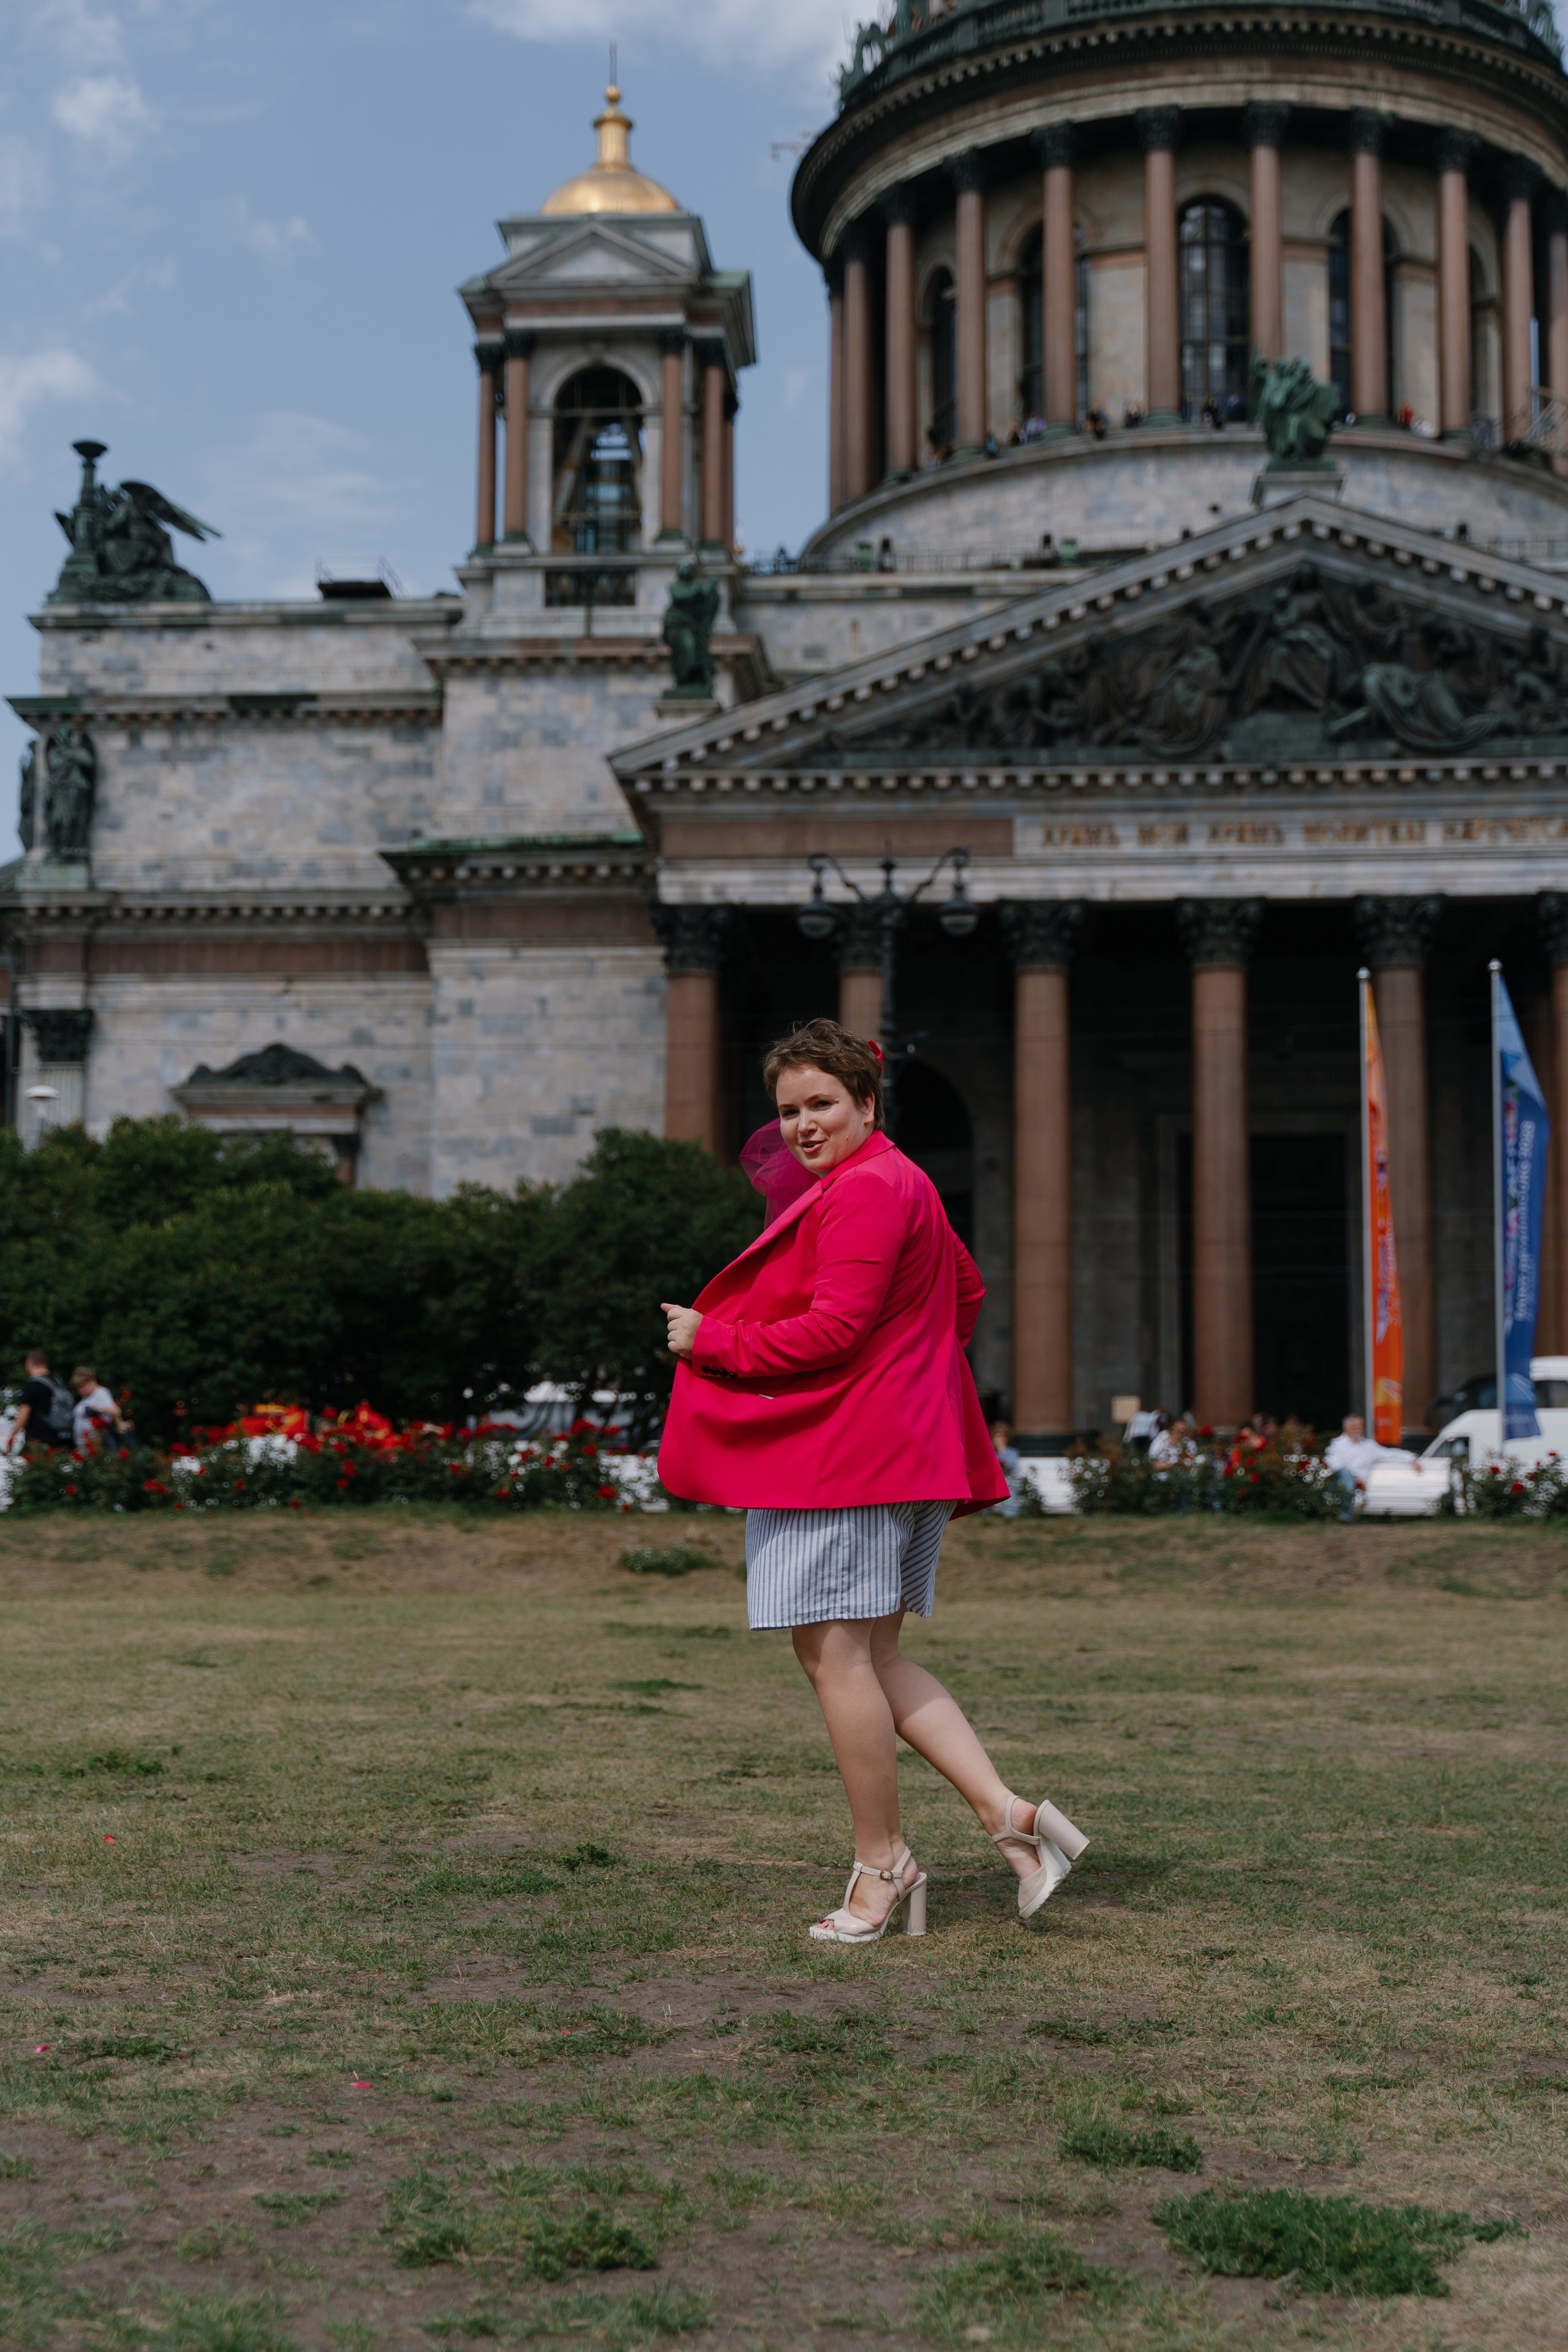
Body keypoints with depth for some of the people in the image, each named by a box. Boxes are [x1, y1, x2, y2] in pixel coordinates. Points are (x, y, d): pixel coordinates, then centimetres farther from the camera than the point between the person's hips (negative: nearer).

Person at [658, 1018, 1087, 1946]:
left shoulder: (863, 1191, -15)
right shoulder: (902, 1182, 19)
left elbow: (833, 1329, -22)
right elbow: (967, 1293, 30)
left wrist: (710, 1340, -13)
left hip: (844, 1449, -11)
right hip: (907, 1446, 11)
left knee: (836, 1655, -3)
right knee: (869, 1657, 12)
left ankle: (882, 1866, 7)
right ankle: (1006, 1811, 4)